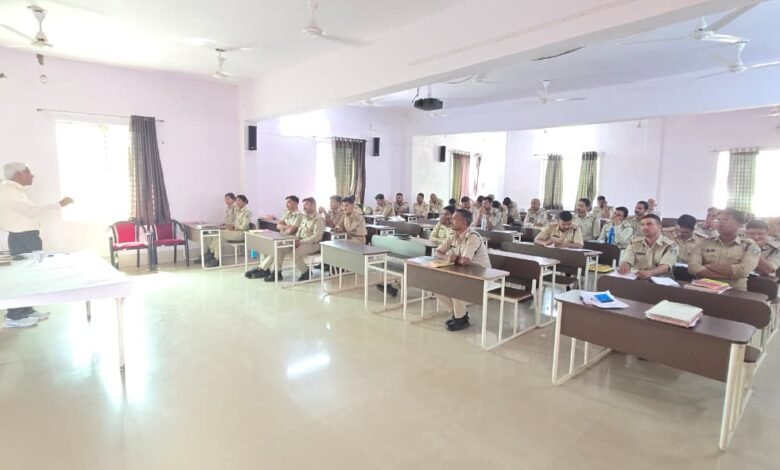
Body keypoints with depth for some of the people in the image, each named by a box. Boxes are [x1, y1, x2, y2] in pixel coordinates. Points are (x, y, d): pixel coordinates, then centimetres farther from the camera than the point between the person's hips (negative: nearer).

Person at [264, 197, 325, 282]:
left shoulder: (318, 219, -12)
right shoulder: (304, 217, 15)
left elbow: (316, 237, -20)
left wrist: (300, 242, -22)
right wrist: (296, 239, -1)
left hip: (312, 244, -8)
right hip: (300, 242, 9)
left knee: (295, 253, -31)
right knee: (279, 248, -4)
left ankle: (306, 272, -7)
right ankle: (277, 273, 1)